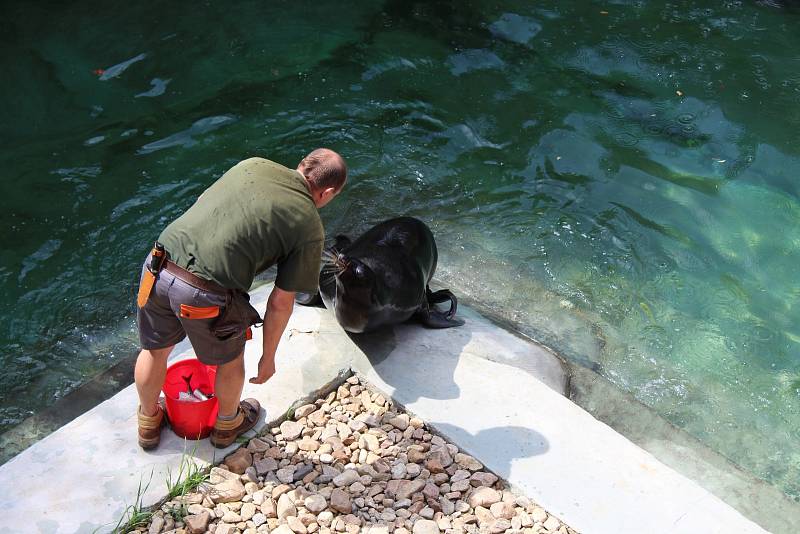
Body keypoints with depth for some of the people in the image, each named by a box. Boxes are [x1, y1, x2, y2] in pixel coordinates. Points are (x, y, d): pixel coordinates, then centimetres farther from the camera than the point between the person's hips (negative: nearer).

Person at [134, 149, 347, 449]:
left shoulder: (252, 164, 12)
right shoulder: (309, 228, 0)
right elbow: (280, 303, 3)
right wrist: (268, 357, 17)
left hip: (158, 268, 5)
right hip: (208, 296, -4)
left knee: (155, 351, 30)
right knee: (229, 360, 28)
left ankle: (148, 423, 56)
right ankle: (227, 424, 55)